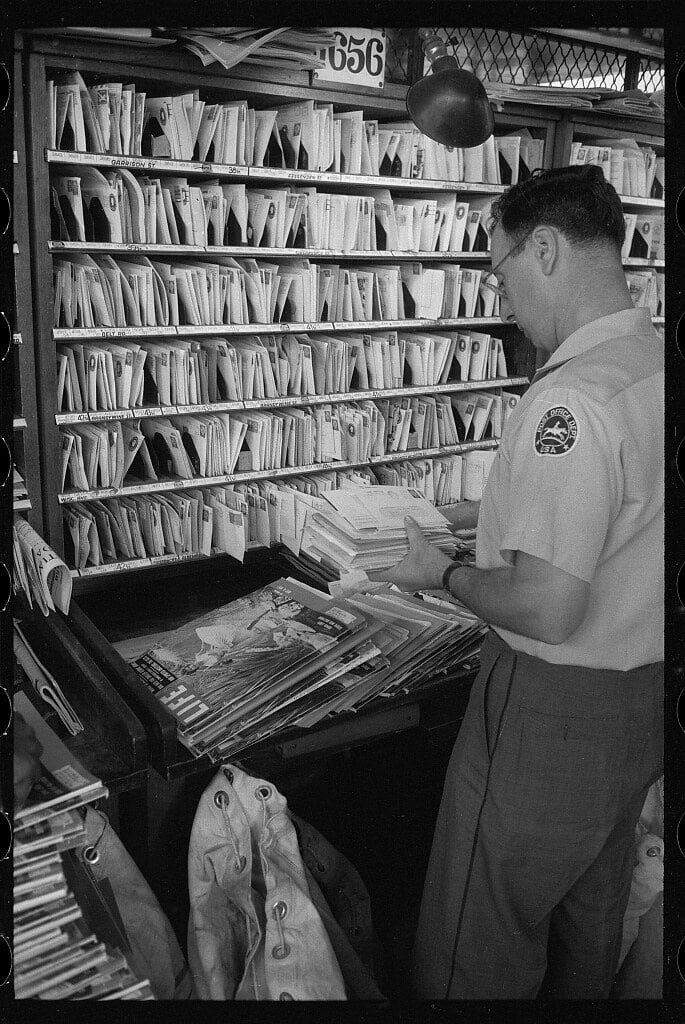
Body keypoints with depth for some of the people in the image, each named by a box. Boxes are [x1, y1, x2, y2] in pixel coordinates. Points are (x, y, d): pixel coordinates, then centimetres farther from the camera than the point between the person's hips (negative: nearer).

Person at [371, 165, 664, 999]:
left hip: (556, 711, -9)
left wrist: (443, 575, -13)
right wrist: (487, 511, 12)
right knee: (590, 922, 28)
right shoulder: (652, 364, 1)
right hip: (644, 702, 9)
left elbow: (548, 610, -29)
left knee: (476, 950, 12)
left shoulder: (570, 402, -27)